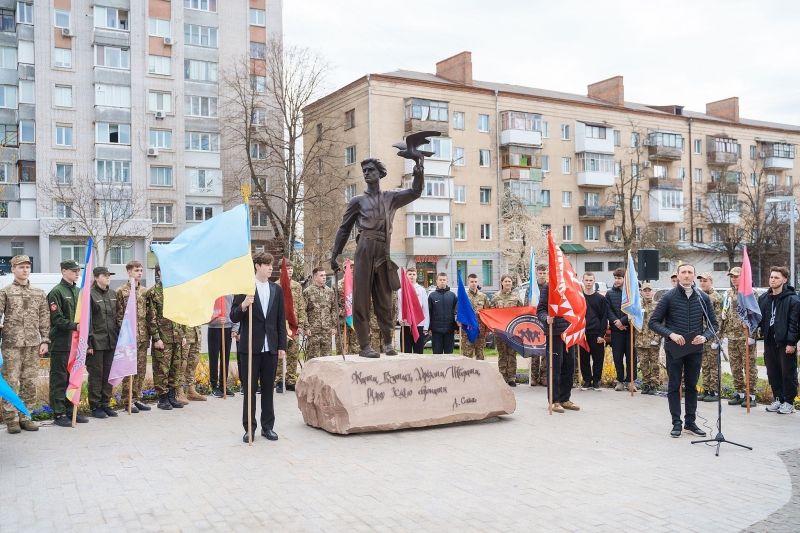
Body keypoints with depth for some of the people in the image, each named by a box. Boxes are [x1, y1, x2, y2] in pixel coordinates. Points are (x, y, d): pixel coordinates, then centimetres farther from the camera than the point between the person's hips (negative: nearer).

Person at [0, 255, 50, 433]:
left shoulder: (39, 293, 12)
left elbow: (44, 319, 11)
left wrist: (44, 340, 5)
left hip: (33, 345, 3)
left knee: (30, 383, 5)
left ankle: (25, 417, 15)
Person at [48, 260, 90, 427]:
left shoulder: (79, 291, 15)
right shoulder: (57, 292, -7)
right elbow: (57, 319, -14)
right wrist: (75, 326, -25)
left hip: (76, 343, 7)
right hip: (61, 344, -7)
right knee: (59, 380, 0)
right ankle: (59, 414, 5)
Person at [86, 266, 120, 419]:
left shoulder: (113, 294, 13)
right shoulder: (90, 295, -7)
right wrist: (88, 343, -15)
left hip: (111, 342, 6)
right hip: (97, 342, -6)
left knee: (109, 374, 9)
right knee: (96, 374, 1)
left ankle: (105, 404, 18)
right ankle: (95, 406, 10)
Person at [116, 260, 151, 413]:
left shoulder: (145, 291, 13)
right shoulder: (121, 291, -3)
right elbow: (118, 315, -6)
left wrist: (148, 333, 10)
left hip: (143, 337, 5)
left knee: (141, 369, 9)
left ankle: (137, 398, 19)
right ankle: (127, 401, 6)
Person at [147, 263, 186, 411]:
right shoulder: (153, 292, -7)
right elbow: (151, 317, -10)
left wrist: (183, 334, 13)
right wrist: (156, 338, -14)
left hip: (177, 337, 6)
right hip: (162, 338, -6)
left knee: (175, 368, 11)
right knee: (162, 368, 0)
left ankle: (171, 397, 20)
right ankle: (162, 399, 9)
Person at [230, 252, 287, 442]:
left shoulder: (276, 289, 9)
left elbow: (281, 319, 9)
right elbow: (234, 317, -2)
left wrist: (282, 346, 5)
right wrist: (243, 305, -23)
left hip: (271, 347, 3)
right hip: (251, 346, -3)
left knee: (268, 388, 8)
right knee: (250, 388, 4)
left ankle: (267, 426, 17)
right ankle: (249, 427, 12)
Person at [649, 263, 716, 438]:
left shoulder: (703, 297, 1)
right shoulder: (669, 297, -6)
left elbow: (713, 323, 8)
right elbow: (653, 322, -5)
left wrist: (705, 336, -11)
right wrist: (670, 334, -18)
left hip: (695, 349, 2)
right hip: (674, 349, -2)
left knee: (692, 386, 11)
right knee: (674, 386, 4)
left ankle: (690, 422, 22)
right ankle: (676, 423, 13)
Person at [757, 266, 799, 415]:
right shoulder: (763, 298, 10)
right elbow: (759, 317, 14)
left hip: (785, 342, -6)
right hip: (769, 341, 6)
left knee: (788, 373, 2)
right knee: (772, 373, 11)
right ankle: (778, 399, 23)